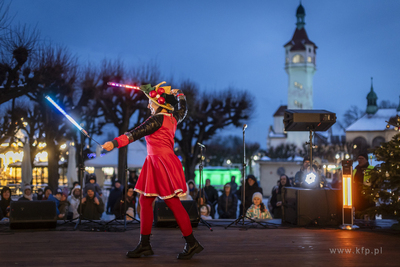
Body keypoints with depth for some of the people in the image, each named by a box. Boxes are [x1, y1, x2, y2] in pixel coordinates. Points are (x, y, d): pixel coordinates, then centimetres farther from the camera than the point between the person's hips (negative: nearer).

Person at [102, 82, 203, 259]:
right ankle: (144, 245, 9)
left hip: (162, 163, -10)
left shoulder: (158, 119, -14)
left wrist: (115, 143, -27)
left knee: (173, 203, -6)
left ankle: (192, 243, 0)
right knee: (145, 201, 7)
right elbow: (183, 109, 34)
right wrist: (179, 94, 50)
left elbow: (136, 133, -22)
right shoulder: (173, 117, 11)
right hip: (156, 164, 10)